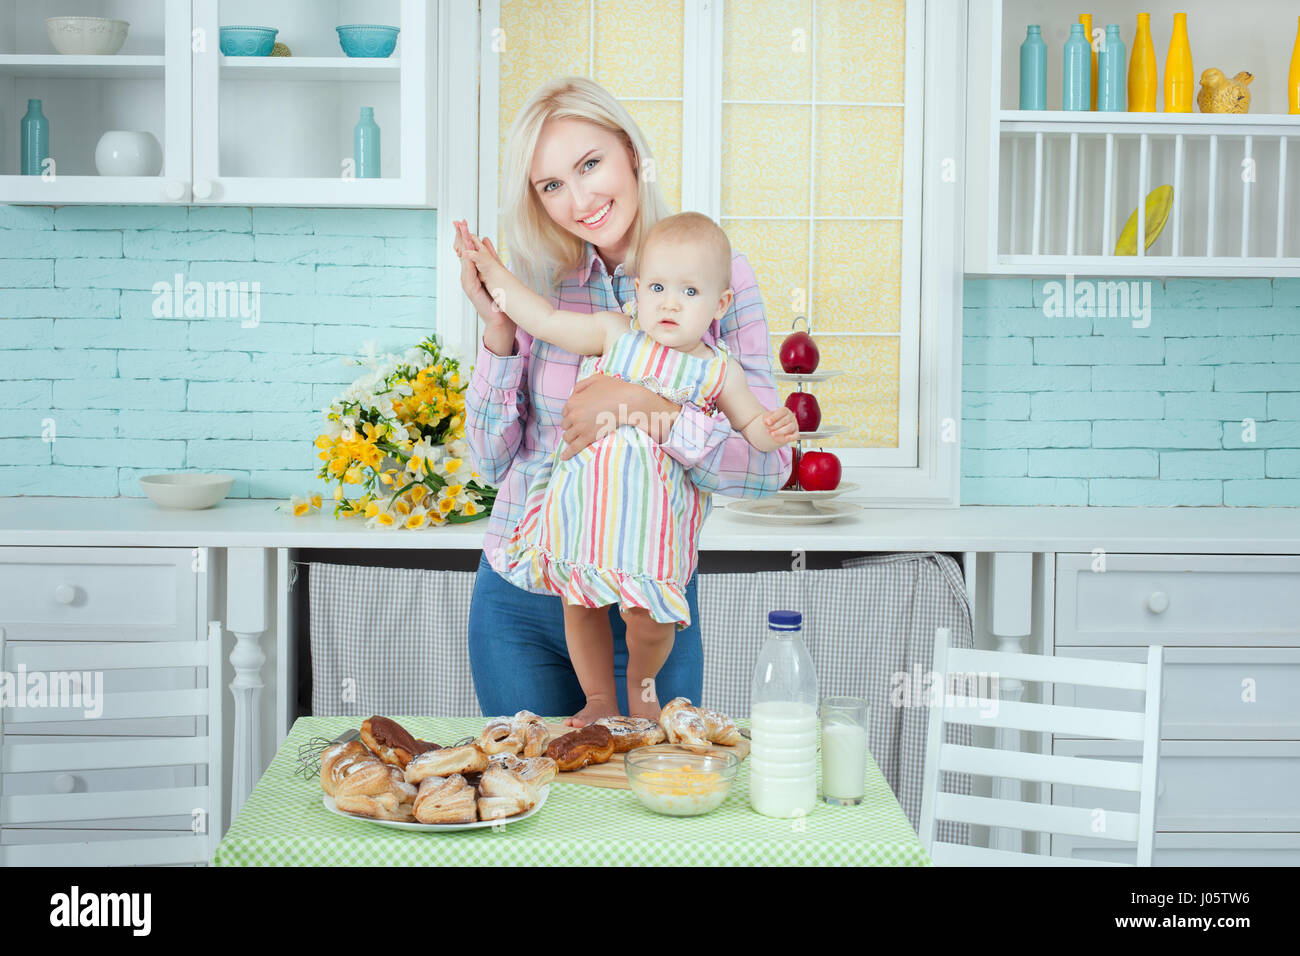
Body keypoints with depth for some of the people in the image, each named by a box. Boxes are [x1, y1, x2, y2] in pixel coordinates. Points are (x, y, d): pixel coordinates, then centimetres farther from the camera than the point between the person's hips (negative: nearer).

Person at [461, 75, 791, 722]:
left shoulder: (720, 277, -7)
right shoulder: (537, 281, -2)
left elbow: (768, 467, -14)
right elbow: (494, 462, 1)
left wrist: (643, 408, -27)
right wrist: (498, 331, -11)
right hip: (520, 602, 2)